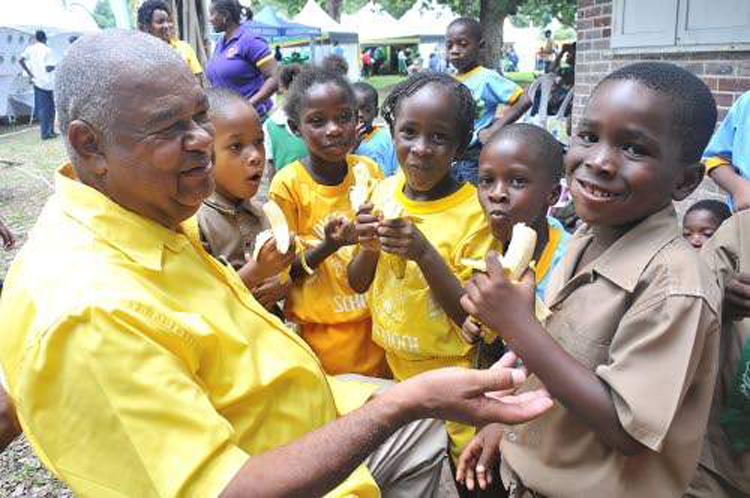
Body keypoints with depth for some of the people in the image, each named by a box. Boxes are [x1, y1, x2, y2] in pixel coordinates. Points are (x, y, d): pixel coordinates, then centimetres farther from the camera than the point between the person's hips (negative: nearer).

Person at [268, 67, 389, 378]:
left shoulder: (369, 170, -1)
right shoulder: (287, 184, -11)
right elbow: (285, 269, -8)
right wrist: (327, 247, -26)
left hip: (375, 316, 3)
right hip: (324, 330, -3)